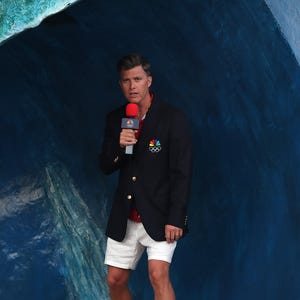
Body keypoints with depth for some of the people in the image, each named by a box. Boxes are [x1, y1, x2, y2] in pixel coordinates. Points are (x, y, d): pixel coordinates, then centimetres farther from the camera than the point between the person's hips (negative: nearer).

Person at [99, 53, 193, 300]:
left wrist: (175, 219, -16)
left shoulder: (173, 118, -9)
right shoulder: (115, 119, 7)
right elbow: (105, 167, 8)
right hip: (125, 218, 5)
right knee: (115, 280, 9)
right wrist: (119, 145, -14)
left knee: (159, 275, -20)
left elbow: (182, 173, -11)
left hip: (159, 215, -5)